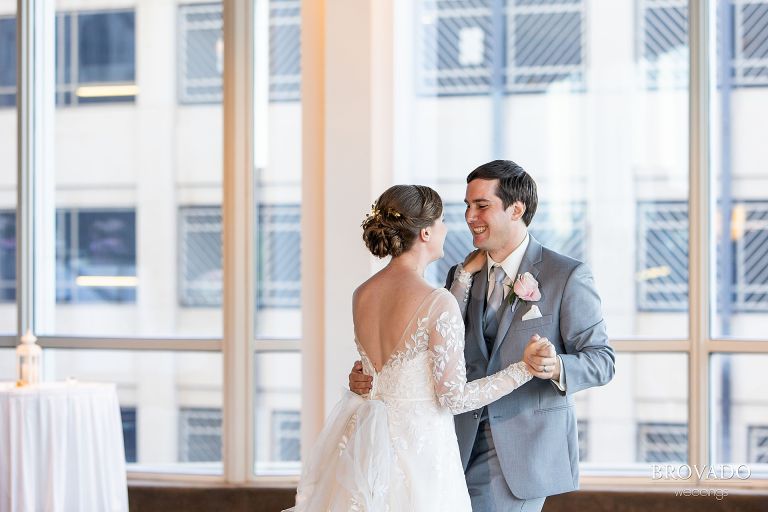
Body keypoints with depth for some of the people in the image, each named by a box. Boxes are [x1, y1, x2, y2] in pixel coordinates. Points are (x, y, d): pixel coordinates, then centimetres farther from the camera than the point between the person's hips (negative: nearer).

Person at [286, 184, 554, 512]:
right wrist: (524, 368, -8)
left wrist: (465, 276, 19)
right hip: (418, 447, -7)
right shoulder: (437, 301, -17)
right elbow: (454, 397, -14)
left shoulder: (361, 295, 3)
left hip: (366, 445, 7)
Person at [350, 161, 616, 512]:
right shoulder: (460, 276, 9)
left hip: (525, 451, -5)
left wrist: (557, 368, -27)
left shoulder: (568, 276, -6)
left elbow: (601, 360, -6)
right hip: (465, 443, 5)